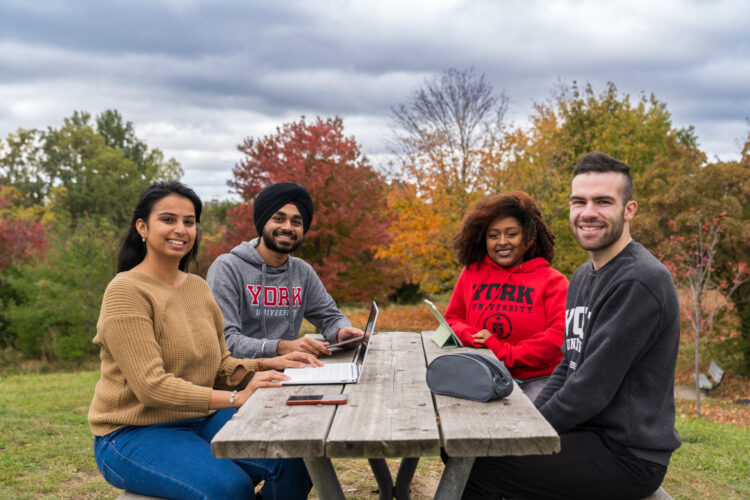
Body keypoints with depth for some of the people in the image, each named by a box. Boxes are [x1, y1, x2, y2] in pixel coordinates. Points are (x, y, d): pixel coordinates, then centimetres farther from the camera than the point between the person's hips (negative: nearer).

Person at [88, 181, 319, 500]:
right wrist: (236, 398, -26)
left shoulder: (198, 287, 10)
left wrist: (270, 365, -5)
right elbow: (151, 386, -21)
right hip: (134, 434, -7)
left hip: (200, 420, 7)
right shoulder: (126, 292, -13)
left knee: (293, 458, -15)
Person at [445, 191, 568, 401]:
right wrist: (472, 336, -4)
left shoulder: (552, 280, 3)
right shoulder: (471, 273, 13)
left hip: (536, 379, -2)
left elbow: (561, 336, -8)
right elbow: (452, 319, 20)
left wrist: (507, 353, -12)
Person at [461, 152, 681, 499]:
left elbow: (592, 389, -22)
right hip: (590, 433, 9)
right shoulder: (583, 276, 12)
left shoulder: (639, 282, -20)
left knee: (477, 466, -17)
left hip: (629, 456, -9)